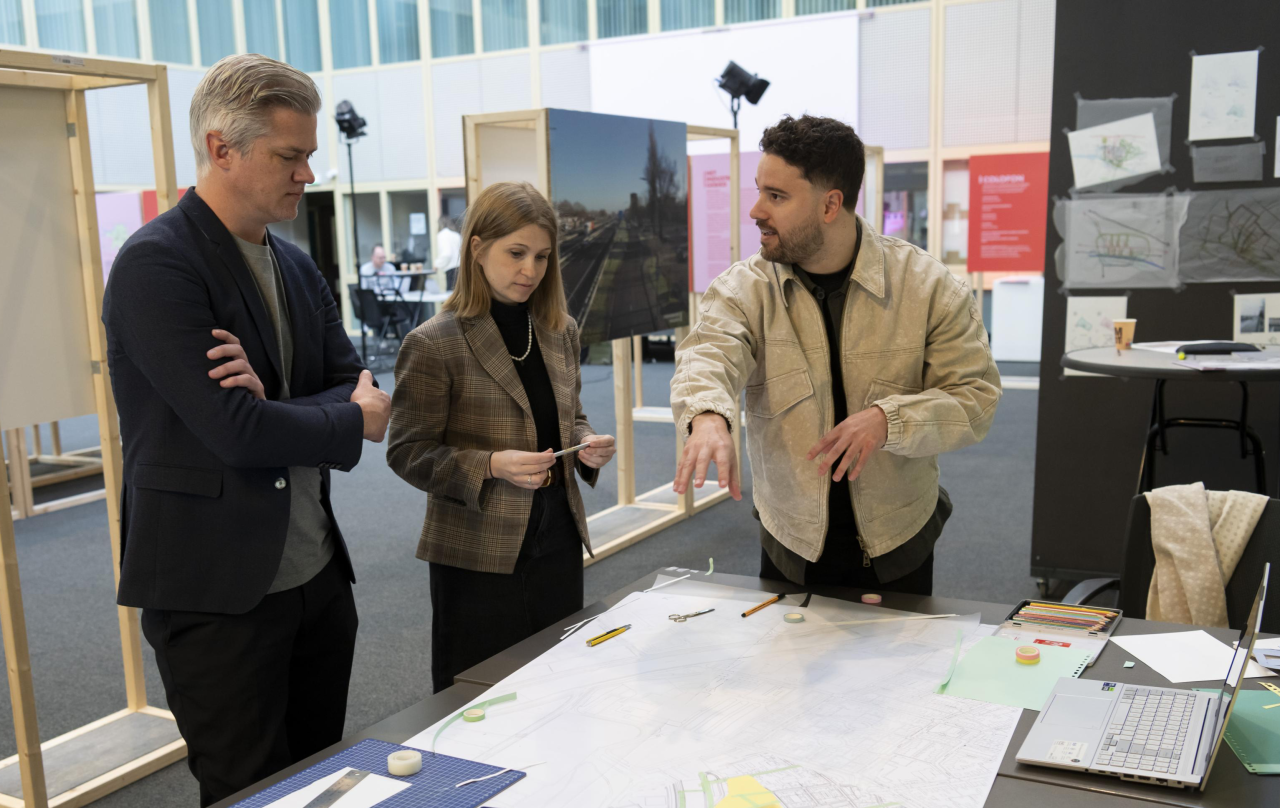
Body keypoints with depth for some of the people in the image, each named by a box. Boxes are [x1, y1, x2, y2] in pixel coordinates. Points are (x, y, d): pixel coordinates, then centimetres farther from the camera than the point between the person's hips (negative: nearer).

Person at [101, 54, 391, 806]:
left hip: (316, 573, 7)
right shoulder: (157, 263, -15)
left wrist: (277, 405, -16)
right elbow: (235, 431, -23)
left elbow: (359, 387, 5)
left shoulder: (296, 266, 10)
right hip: (219, 592, -7)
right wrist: (353, 420, -7)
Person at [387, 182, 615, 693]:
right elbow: (408, 454, -9)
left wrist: (587, 445, -3)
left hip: (557, 543, 6)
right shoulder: (433, 345, -11)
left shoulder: (561, 332, 8)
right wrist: (491, 465, -23)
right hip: (478, 557, -5)